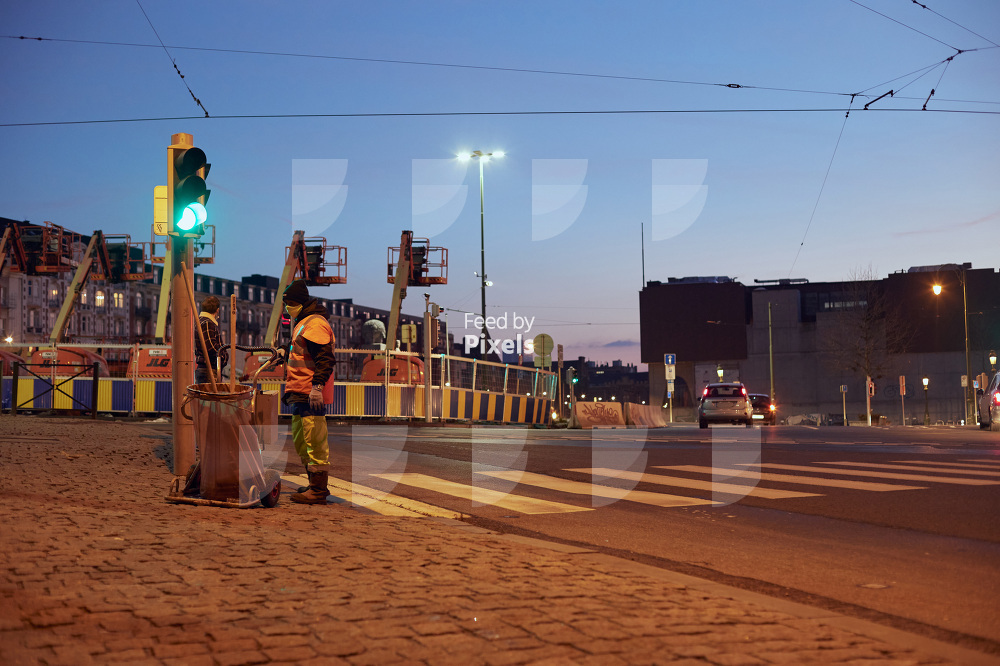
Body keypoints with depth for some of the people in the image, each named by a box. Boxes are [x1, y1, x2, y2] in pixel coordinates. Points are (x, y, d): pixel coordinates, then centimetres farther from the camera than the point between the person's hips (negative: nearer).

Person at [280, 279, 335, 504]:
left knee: (314, 441, -9)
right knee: (300, 441, 16)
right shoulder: (301, 323, 22)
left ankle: (318, 490, -7)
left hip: (311, 395, -11)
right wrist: (289, 388, 34)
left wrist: (317, 385, -29)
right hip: (300, 394, 11)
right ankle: (315, 485, 24)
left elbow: (324, 358, -22)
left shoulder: (315, 323, -13)